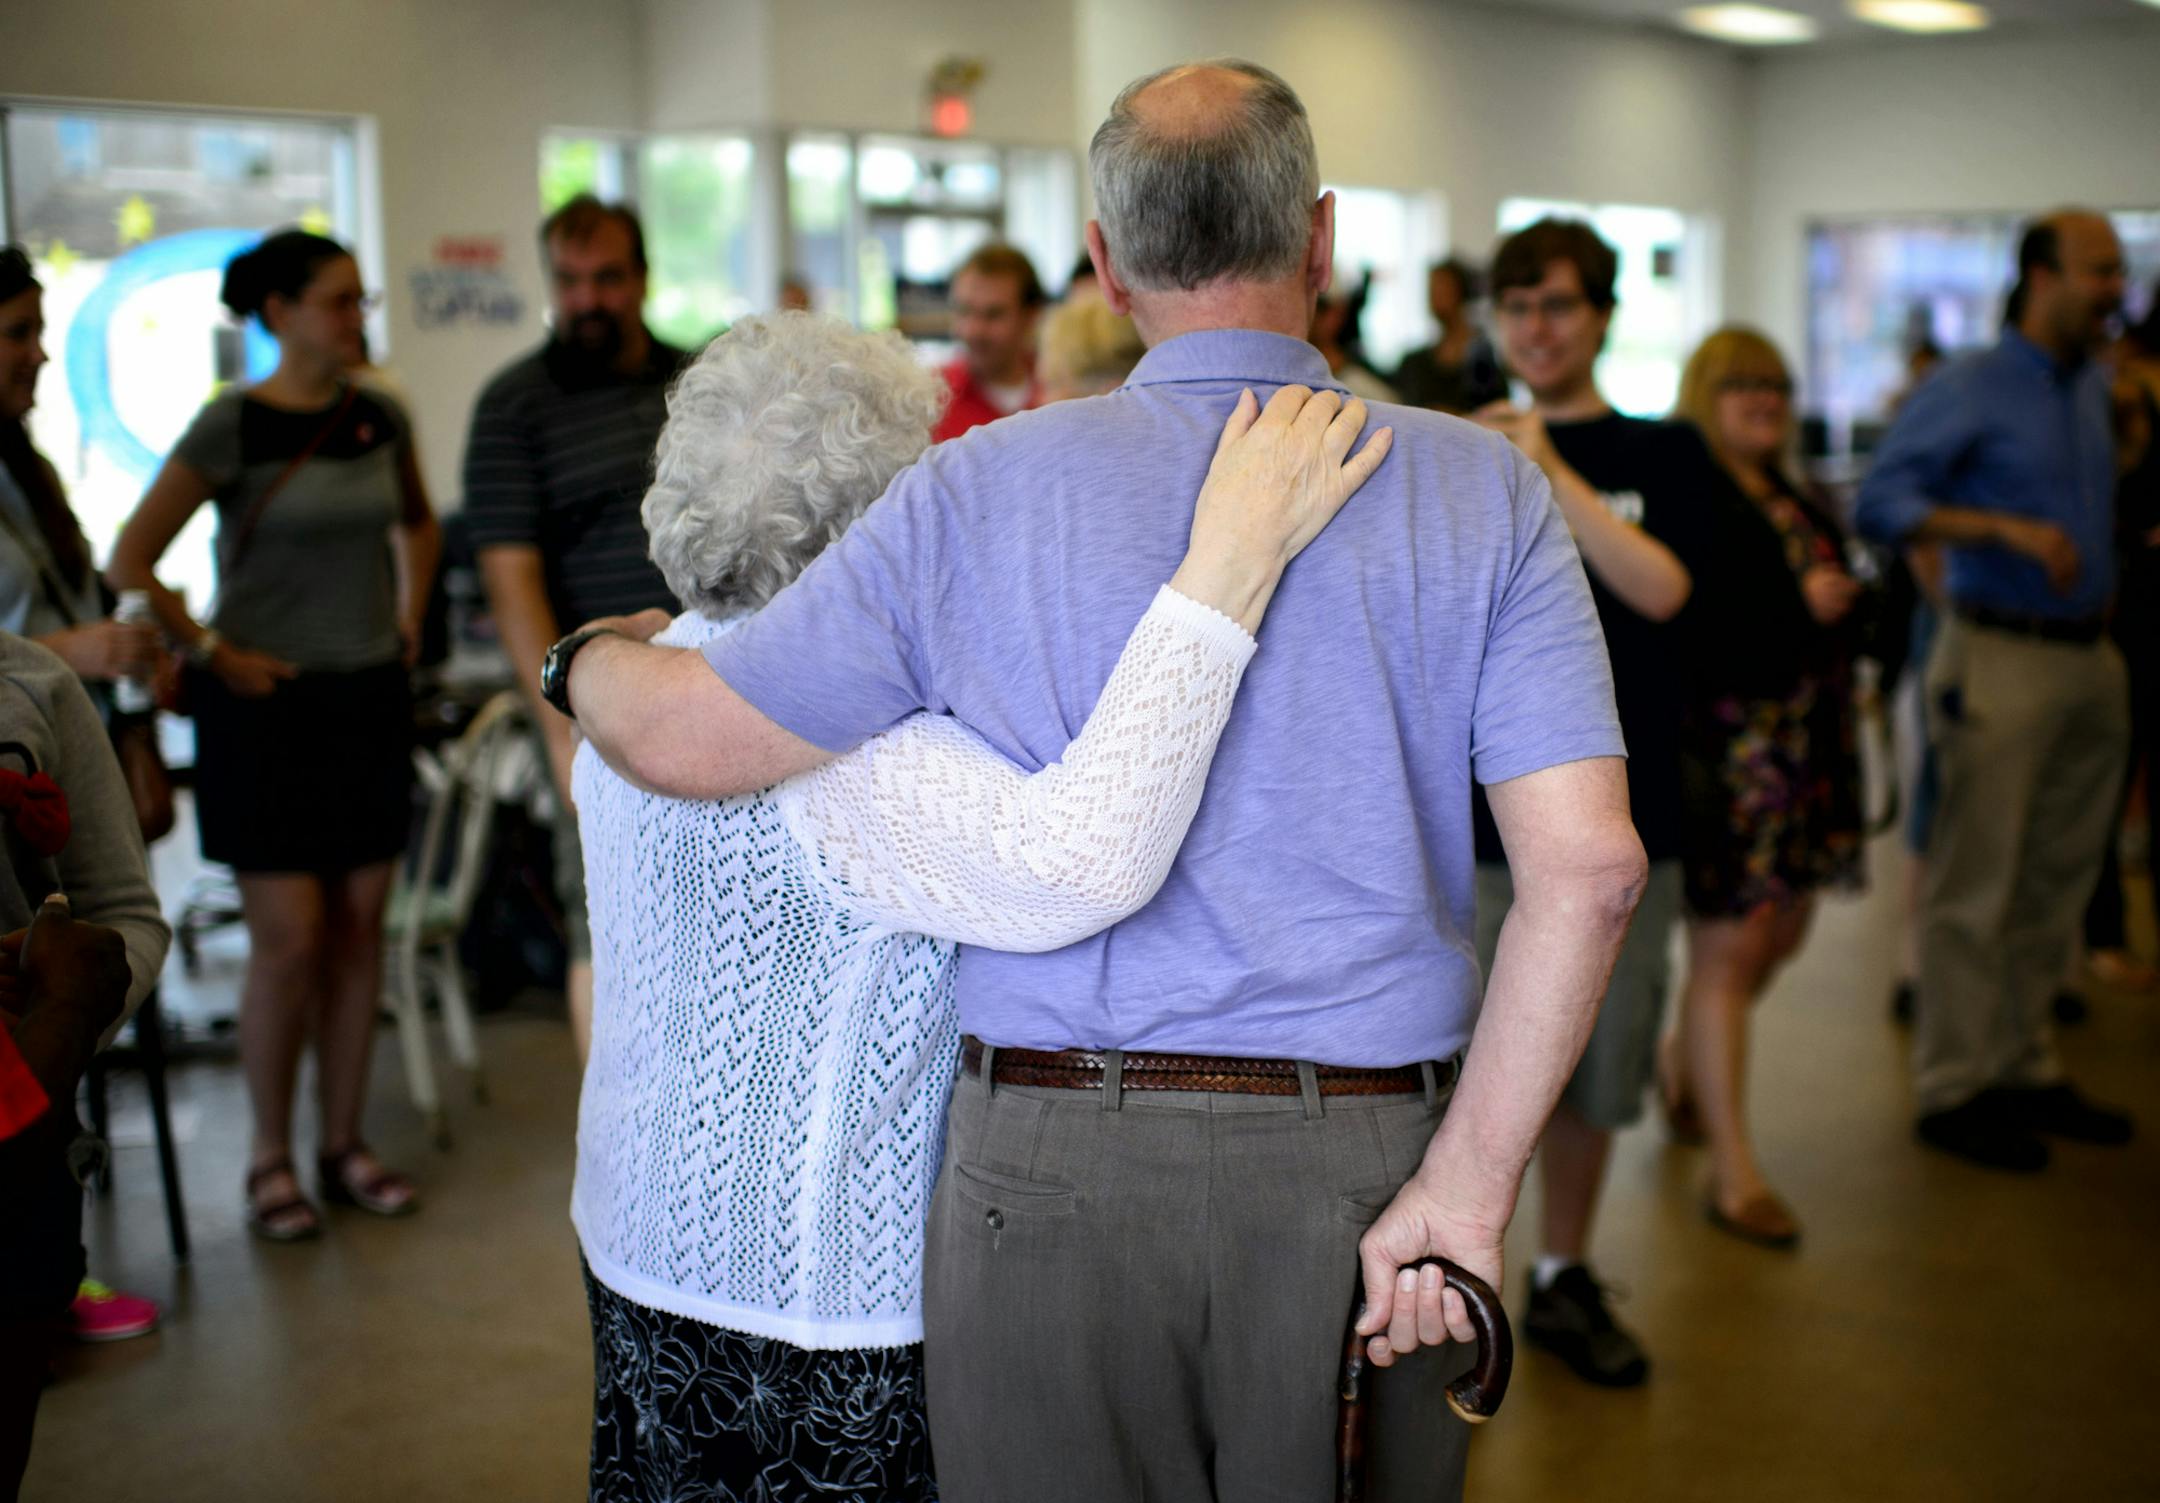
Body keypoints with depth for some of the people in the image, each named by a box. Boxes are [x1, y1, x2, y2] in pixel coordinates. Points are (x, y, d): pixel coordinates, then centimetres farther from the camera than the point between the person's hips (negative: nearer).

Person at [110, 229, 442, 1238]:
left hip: (368, 701, 5)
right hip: (267, 707, -5)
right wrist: (213, 653, -10)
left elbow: (419, 526, 25)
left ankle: (344, 1143, 20)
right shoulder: (232, 426, -10)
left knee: (359, 930, 8)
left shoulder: (380, 419, 5)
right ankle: (269, 1161, 12)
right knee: (289, 940, -4)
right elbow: (130, 561, -9)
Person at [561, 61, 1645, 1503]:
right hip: (1366, 1168, 1)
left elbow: (690, 737, -2)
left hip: (1053, 1175, 0)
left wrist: (595, 656, 20)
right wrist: (1470, 1185, -6)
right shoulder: (1484, 491, -2)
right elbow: (1588, 863, -10)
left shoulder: (981, 491, -4)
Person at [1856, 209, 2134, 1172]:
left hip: (2088, 659, 7)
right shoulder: (1969, 389, -8)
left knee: (2057, 882, 12)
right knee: (1976, 888, -4)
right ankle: (1954, 1089, 5)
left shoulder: (2094, 388, 15)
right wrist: (2007, 529, -25)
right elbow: (1880, 502, -16)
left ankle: (2026, 1070, 23)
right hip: (2001, 660, -7)